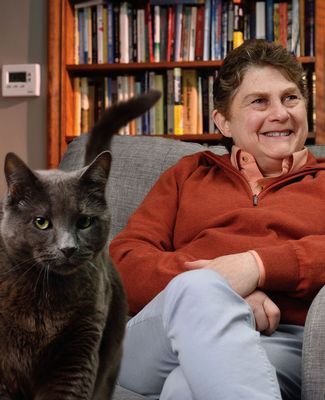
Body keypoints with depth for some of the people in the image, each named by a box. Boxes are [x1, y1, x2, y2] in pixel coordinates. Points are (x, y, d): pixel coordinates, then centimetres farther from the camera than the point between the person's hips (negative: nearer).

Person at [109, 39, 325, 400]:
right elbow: (125, 259, 10)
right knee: (198, 288, -35)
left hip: (281, 342, -3)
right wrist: (219, 293, -9)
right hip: (164, 341, 4)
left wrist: (259, 266, -17)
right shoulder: (188, 174, 26)